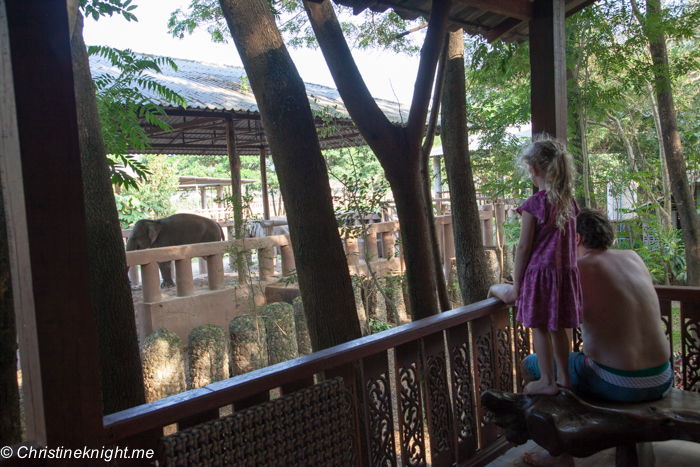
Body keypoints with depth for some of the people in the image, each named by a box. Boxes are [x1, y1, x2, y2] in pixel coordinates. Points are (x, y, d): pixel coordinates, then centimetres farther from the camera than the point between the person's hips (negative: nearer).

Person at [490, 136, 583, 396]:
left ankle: (547, 382, 15)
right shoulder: (569, 202, 6)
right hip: (566, 273, 7)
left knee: (540, 328, 6)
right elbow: (571, 241, 11)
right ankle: (564, 377, 28)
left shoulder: (534, 204, -15)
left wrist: (516, 284, -5)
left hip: (539, 273, -7)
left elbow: (524, 247, -12)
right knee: (557, 327, 17)